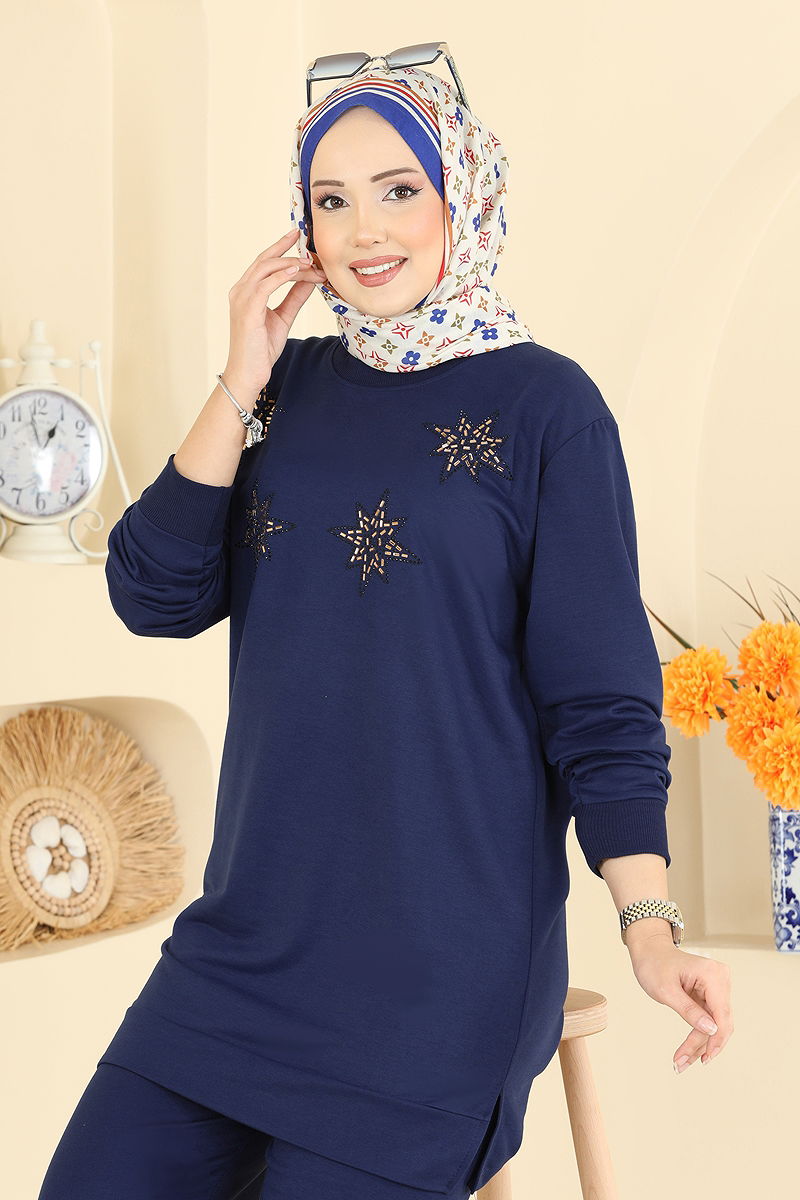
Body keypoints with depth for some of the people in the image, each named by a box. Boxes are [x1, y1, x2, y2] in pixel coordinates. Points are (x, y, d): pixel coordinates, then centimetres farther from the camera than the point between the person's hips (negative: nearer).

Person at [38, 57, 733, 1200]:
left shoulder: (546, 405, -5)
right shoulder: (295, 386, 8)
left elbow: (598, 692, -6)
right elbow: (156, 596, 0)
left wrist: (649, 928, -17)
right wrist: (241, 382, -6)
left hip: (442, 956, -5)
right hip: (253, 926, 5)